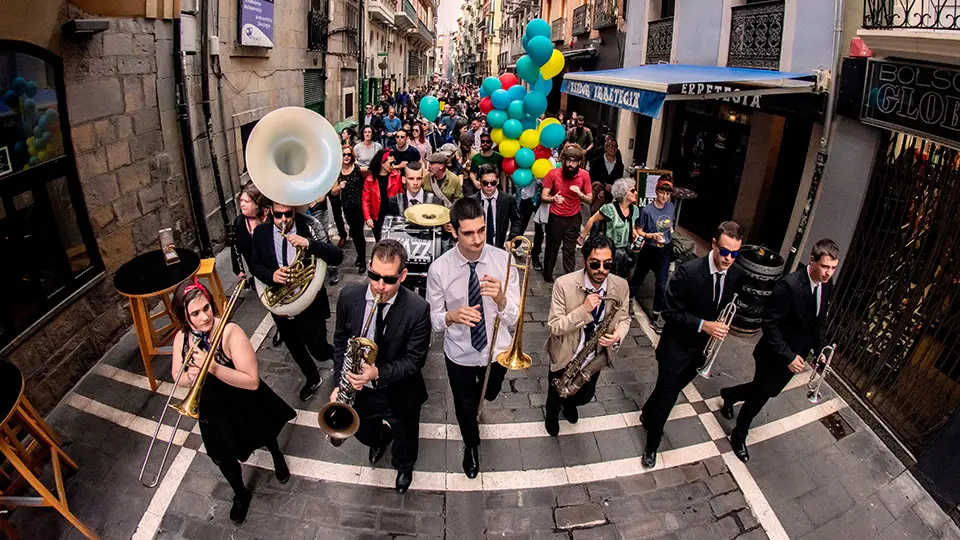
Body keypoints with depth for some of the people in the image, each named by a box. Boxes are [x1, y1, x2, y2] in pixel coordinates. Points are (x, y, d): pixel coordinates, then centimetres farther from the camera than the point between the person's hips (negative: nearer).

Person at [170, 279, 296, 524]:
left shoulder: (231, 332, -35)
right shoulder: (181, 338, -18)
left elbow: (252, 382, -36)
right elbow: (177, 377, -3)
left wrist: (212, 367, -44)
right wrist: (191, 376, -26)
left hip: (245, 405, -3)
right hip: (213, 409, 4)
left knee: (263, 436, 28)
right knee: (222, 456, 22)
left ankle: (277, 456, 66)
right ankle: (240, 494, 54)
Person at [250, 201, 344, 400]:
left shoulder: (308, 228, -15)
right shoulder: (261, 233, -6)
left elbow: (337, 257, -22)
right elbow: (255, 265, 3)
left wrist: (308, 244, -38)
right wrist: (271, 275, -19)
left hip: (310, 303, -4)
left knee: (319, 351, 0)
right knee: (295, 348, 21)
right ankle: (312, 379, 50)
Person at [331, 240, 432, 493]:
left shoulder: (418, 309, -28)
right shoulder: (349, 297, -18)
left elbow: (414, 359, -20)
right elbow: (340, 342, -3)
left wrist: (378, 373, -34)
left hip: (401, 392, -2)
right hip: (360, 389, 3)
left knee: (405, 438, 24)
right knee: (362, 432, 29)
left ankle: (404, 466, 61)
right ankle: (380, 437, 67)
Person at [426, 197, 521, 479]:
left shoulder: (503, 260, -21)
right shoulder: (439, 268, -23)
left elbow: (513, 318, -20)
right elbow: (434, 320, -13)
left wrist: (500, 299, -42)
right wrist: (451, 316, -36)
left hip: (497, 351, 2)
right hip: (459, 355, -1)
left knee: (489, 395, 31)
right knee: (464, 405, 24)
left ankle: (475, 399, 71)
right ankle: (471, 447, 58)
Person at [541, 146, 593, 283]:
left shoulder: (584, 175, -8)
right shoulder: (553, 174, -13)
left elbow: (590, 200, -3)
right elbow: (544, 196, -10)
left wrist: (580, 194, -24)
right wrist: (553, 198, -32)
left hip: (573, 218, 1)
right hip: (556, 218, -1)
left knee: (570, 250, 3)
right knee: (552, 248, 11)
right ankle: (547, 275, 27)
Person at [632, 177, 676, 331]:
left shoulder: (672, 207, -3)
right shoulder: (647, 210, -18)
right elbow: (639, 231, -11)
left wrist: (670, 233, 10)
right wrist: (651, 235, -27)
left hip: (665, 251, 4)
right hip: (649, 250, -3)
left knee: (661, 284, 4)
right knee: (639, 278, 15)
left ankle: (656, 317, 16)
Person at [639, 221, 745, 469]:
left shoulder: (737, 275, -9)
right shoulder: (688, 272, -26)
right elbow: (670, 312, -22)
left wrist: (723, 326, -11)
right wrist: (703, 325, -31)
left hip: (703, 349, 5)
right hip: (676, 347, -5)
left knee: (673, 388, 24)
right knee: (666, 397, 6)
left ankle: (648, 415, 53)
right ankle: (652, 445, 29)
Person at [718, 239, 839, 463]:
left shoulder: (827, 286, -5)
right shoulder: (789, 285, -30)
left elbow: (820, 320, 10)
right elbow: (769, 323, -26)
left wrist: (820, 350, 2)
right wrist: (788, 356, -25)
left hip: (795, 356, 7)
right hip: (774, 355, -7)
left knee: (770, 390, 24)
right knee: (761, 394, 10)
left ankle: (729, 395, 52)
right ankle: (739, 436, 34)